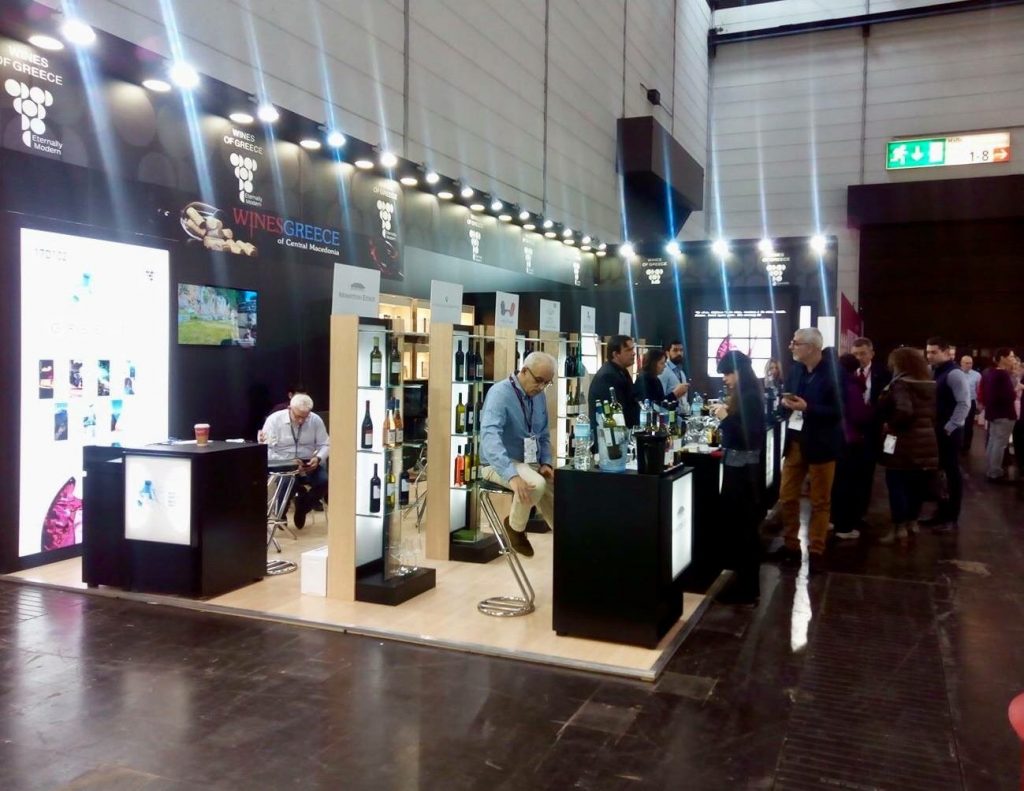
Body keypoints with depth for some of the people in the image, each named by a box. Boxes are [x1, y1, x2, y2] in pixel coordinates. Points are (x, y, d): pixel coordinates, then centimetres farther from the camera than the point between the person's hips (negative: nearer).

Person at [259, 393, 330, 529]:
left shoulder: (316, 420, -2)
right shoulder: (274, 420, -9)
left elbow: (325, 445, 3)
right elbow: (265, 450, -12)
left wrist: (318, 458, -19)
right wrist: (287, 462, -24)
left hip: (308, 463, 3)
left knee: (324, 481, -25)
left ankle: (302, 508, 4)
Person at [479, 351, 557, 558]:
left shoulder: (539, 396, 4)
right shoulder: (500, 393, -19)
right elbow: (490, 436, -34)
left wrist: (545, 463, -2)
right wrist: (512, 475, -46)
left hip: (530, 463, 7)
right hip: (500, 465, -7)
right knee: (536, 484, -31)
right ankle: (515, 527, -5)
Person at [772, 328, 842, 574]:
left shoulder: (832, 372, -16)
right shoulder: (796, 368, 4)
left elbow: (839, 412, -18)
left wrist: (807, 408, -26)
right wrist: (786, 402, -11)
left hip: (820, 443, -6)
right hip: (795, 440, 6)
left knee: (820, 501, 8)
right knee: (787, 497, 11)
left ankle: (817, 552, 18)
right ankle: (791, 545, 25)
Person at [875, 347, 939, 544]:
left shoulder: (901, 384, -14)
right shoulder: (930, 385, 9)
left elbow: (904, 411, -28)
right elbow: (934, 413, 11)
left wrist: (890, 425, -14)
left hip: (903, 442, -7)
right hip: (926, 441, 7)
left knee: (896, 483, 0)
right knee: (916, 483, 16)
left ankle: (899, 527, 2)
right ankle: (912, 521, 26)